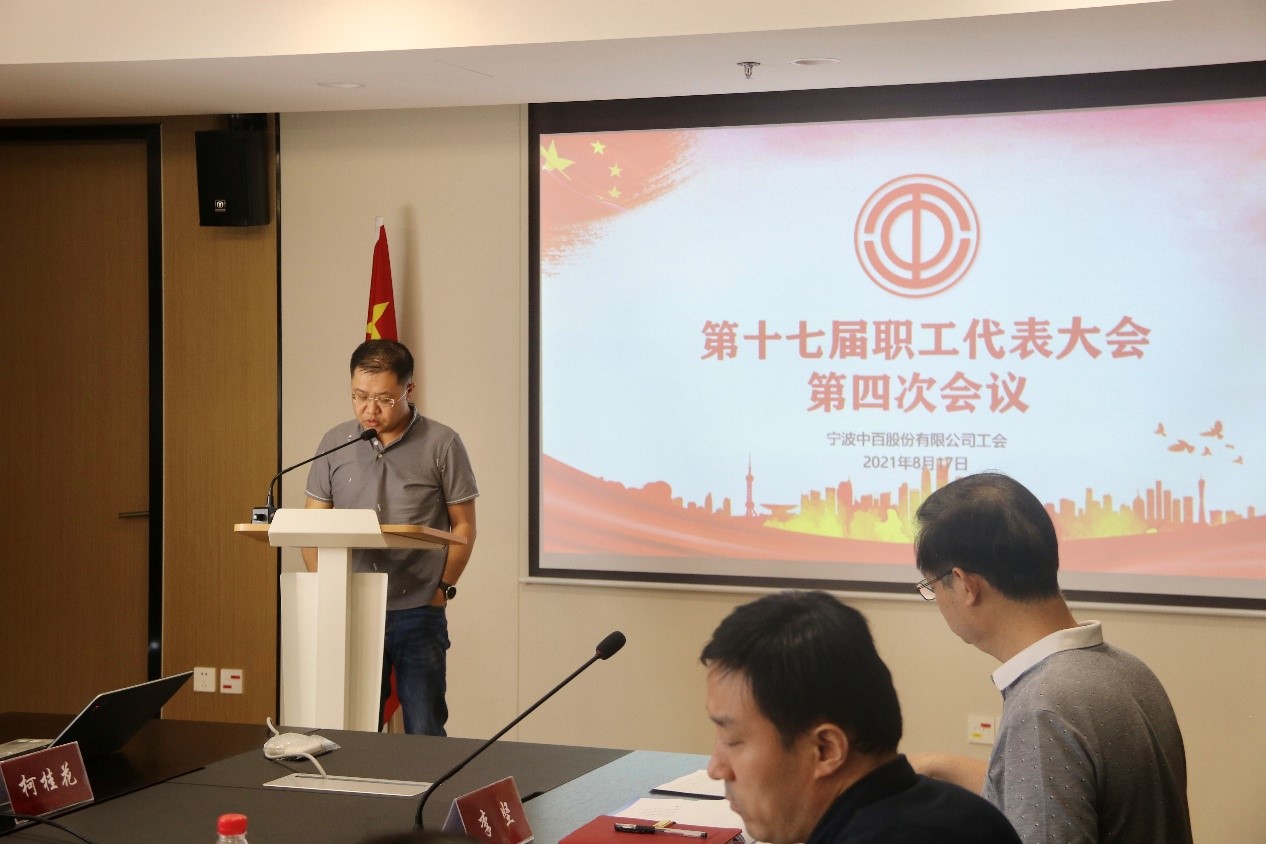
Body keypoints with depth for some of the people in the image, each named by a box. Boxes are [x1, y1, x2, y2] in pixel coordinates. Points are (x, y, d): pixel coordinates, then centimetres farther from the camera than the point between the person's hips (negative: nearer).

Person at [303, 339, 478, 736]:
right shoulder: (335, 443, 6)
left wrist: (444, 588, -7)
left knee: (424, 734, 1)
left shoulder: (442, 444, -1)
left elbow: (463, 525, 3)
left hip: (419, 614, -3)